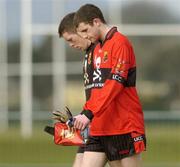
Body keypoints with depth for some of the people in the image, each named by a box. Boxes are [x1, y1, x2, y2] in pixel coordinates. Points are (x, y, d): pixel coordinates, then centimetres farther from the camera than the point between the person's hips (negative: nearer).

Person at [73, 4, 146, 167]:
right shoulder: (97, 48, 19)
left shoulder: (120, 42, -9)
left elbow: (115, 84, -19)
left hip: (125, 126, -8)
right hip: (99, 127, 8)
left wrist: (89, 113, -23)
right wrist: (84, 113, 14)